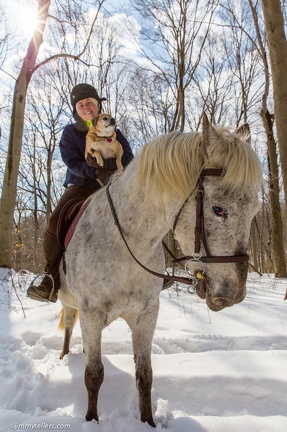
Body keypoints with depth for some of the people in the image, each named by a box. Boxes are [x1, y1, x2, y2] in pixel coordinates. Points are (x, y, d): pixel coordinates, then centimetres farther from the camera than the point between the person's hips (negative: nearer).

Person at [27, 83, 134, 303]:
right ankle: (52, 280, -20)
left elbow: (129, 160, -1)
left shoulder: (113, 132, 11)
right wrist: (95, 172, -25)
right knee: (56, 222, -26)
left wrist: (103, 164, -19)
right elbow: (73, 162, -7)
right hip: (80, 186, -1)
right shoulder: (70, 132, 8)